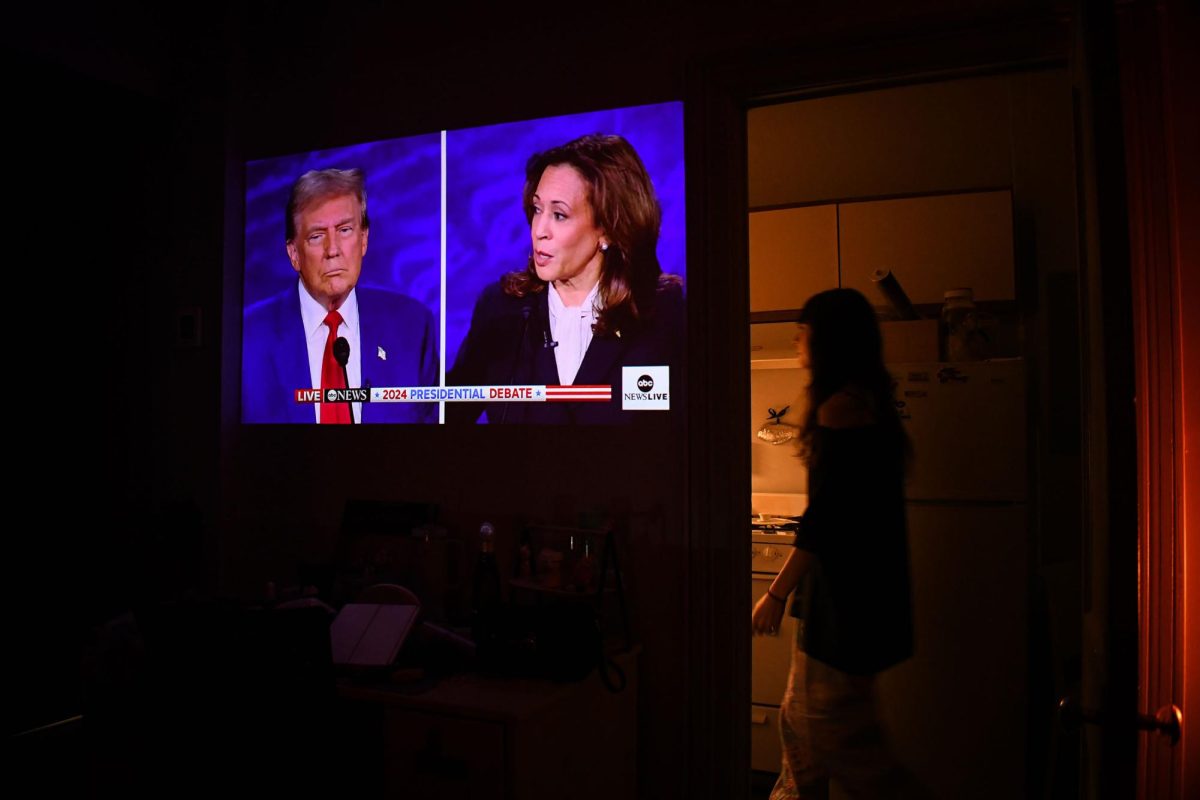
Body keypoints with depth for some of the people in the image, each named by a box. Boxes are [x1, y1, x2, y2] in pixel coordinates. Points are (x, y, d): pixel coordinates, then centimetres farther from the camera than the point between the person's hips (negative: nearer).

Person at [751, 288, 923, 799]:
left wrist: (776, 593, -14)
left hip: (844, 591, -10)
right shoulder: (870, 401, 13)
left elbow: (825, 513, -21)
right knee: (800, 719, 19)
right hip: (861, 584, 10)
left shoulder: (840, 406, -17)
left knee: (834, 733, 1)